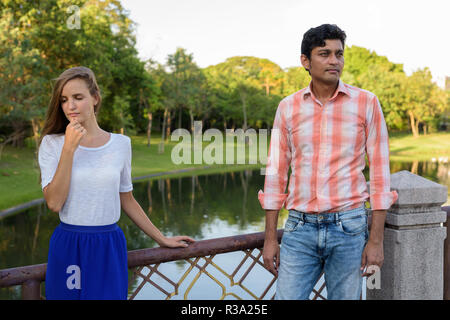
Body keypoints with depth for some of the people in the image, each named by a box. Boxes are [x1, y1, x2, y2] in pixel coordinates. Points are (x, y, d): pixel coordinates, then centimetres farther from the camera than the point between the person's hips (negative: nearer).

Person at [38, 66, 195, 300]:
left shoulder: (121, 143, 1)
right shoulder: (52, 143, -3)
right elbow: (54, 203, -14)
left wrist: (162, 239, 14)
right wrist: (69, 148, -17)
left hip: (109, 247, 1)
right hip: (67, 246, -1)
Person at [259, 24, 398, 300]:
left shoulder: (366, 103, -1)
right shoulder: (288, 107, 4)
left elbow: (379, 172, -1)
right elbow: (276, 173, 6)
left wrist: (376, 240, -5)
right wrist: (270, 238, 3)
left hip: (348, 226, -1)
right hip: (300, 227, 1)